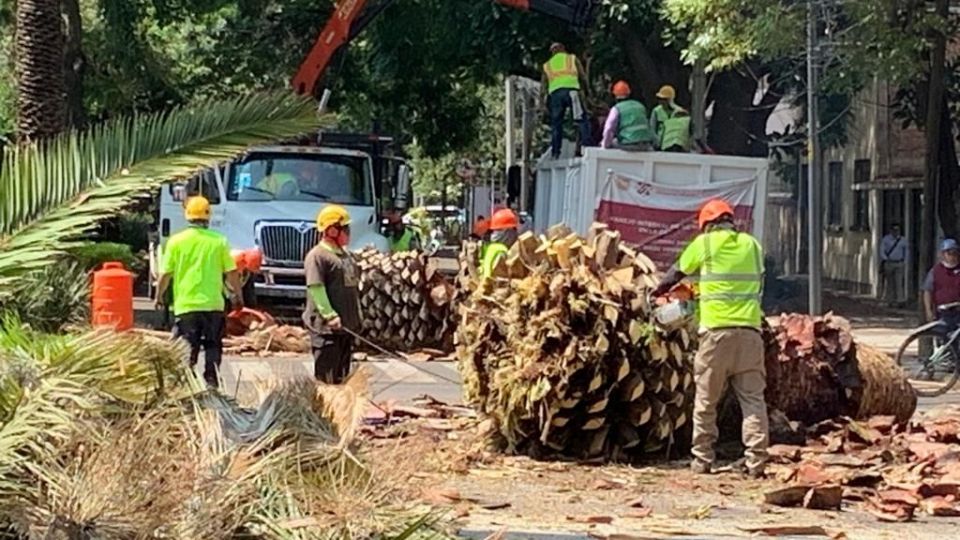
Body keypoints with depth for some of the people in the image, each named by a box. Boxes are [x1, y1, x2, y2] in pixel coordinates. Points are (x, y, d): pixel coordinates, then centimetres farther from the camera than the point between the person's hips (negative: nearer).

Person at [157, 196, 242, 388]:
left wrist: (159, 295, 16)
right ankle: (211, 381, 10)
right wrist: (237, 295, 16)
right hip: (213, 304, 0)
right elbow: (231, 272, 1)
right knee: (213, 346, 12)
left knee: (187, 350, 5)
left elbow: (166, 273, 0)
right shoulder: (219, 241, -2)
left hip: (186, 305, 0)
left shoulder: (176, 241, -3)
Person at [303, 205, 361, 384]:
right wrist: (329, 315, -26)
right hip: (325, 327, -9)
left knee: (341, 375, 15)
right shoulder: (317, 256, -13)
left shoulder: (345, 255, 17)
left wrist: (357, 316, 22)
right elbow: (315, 288, -20)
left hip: (346, 325, 9)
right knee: (326, 377, -7)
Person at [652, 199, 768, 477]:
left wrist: (657, 292, 37)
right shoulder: (752, 245, 11)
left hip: (716, 331, -2)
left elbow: (677, 273, 18)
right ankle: (756, 461, -6)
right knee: (753, 399, 1)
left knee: (706, 401, 8)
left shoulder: (705, 243, 4)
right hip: (750, 331, 2)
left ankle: (702, 460, 9)